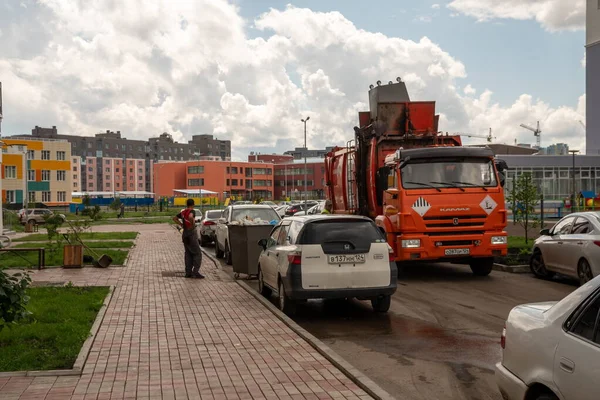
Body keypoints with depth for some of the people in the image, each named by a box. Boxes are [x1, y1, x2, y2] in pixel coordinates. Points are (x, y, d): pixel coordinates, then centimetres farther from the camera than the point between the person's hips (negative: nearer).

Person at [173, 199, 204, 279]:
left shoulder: (183, 212, 10)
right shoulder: (192, 211, -13)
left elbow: (174, 218, 22)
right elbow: (190, 217, -35)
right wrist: (193, 224, -19)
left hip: (185, 234, 8)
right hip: (191, 233, -8)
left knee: (188, 254, 12)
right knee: (197, 253, -4)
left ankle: (188, 272, 11)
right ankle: (195, 272, -12)